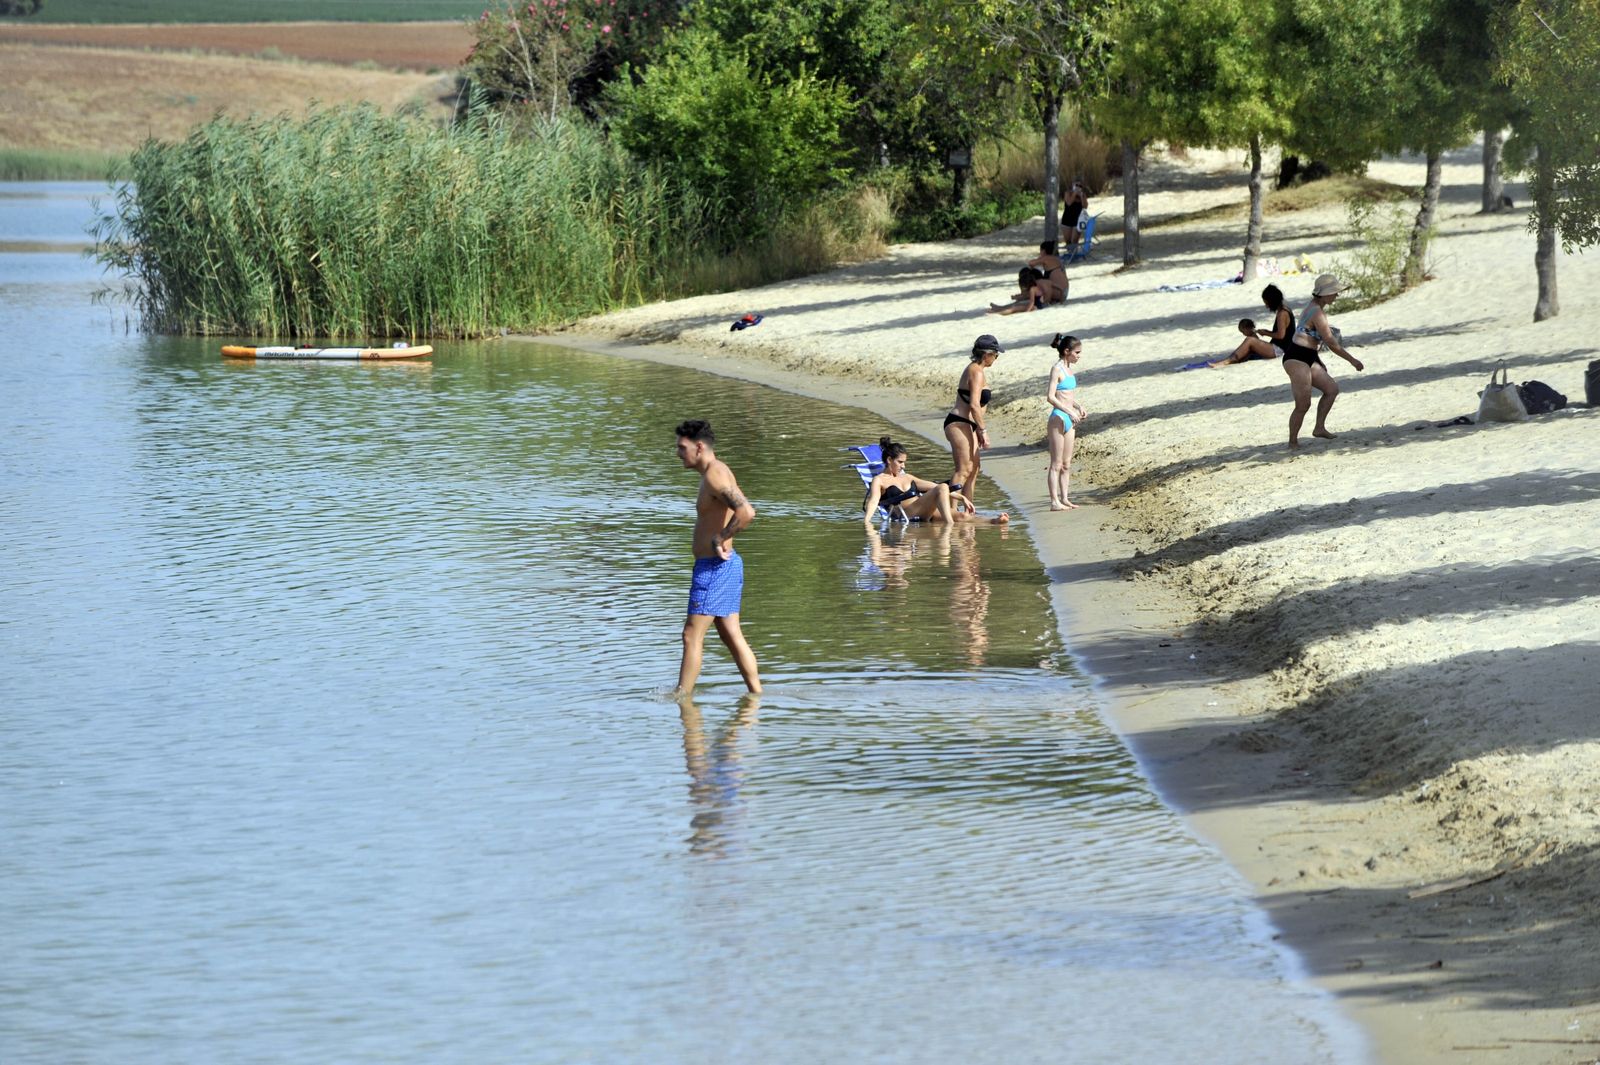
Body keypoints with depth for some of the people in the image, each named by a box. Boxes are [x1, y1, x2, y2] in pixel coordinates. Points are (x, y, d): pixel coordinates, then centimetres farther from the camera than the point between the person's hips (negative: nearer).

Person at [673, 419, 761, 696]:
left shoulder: (714, 475, -18)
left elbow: (746, 512, -30)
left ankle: (682, 697, -4)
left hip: (714, 567, -10)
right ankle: (756, 694, 13)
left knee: (692, 635, -6)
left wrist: (719, 539, -22)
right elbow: (740, 509, 26)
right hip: (724, 566, 10)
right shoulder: (717, 472, 14)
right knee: (732, 636, 12)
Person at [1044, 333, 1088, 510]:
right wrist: (1070, 411, -23)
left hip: (1069, 420, 9)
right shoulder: (1057, 369, -13)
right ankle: (1055, 501, -4)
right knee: (1056, 464, -5)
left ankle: (1064, 498, 17)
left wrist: (1079, 407, 9)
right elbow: (1050, 397, -20)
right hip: (1058, 419, -9)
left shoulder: (1068, 369, 13)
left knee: (1066, 464, 12)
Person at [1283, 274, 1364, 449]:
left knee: (1332, 388, 11)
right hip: (1297, 360, -10)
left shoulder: (1314, 307, 14)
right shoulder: (1318, 313, -18)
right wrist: (1353, 360, -12)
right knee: (1303, 404, -9)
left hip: (1308, 358, 10)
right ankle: (1293, 442, -1)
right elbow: (1331, 343, -19)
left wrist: (1319, 364, 26)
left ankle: (1319, 428, 15)